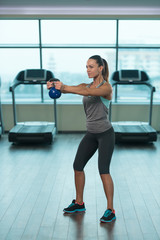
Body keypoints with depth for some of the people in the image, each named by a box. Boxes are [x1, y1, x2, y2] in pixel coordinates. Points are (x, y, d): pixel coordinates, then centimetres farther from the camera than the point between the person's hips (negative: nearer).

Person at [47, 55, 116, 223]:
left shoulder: (106, 87, -11)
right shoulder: (86, 85, 8)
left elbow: (88, 92, -32)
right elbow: (69, 89, -10)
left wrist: (64, 87, -43)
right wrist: (55, 86, -32)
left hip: (105, 134, -7)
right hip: (90, 134, 7)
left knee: (103, 170, -11)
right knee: (77, 166, 9)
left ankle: (110, 210, 3)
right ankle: (79, 203, 26)